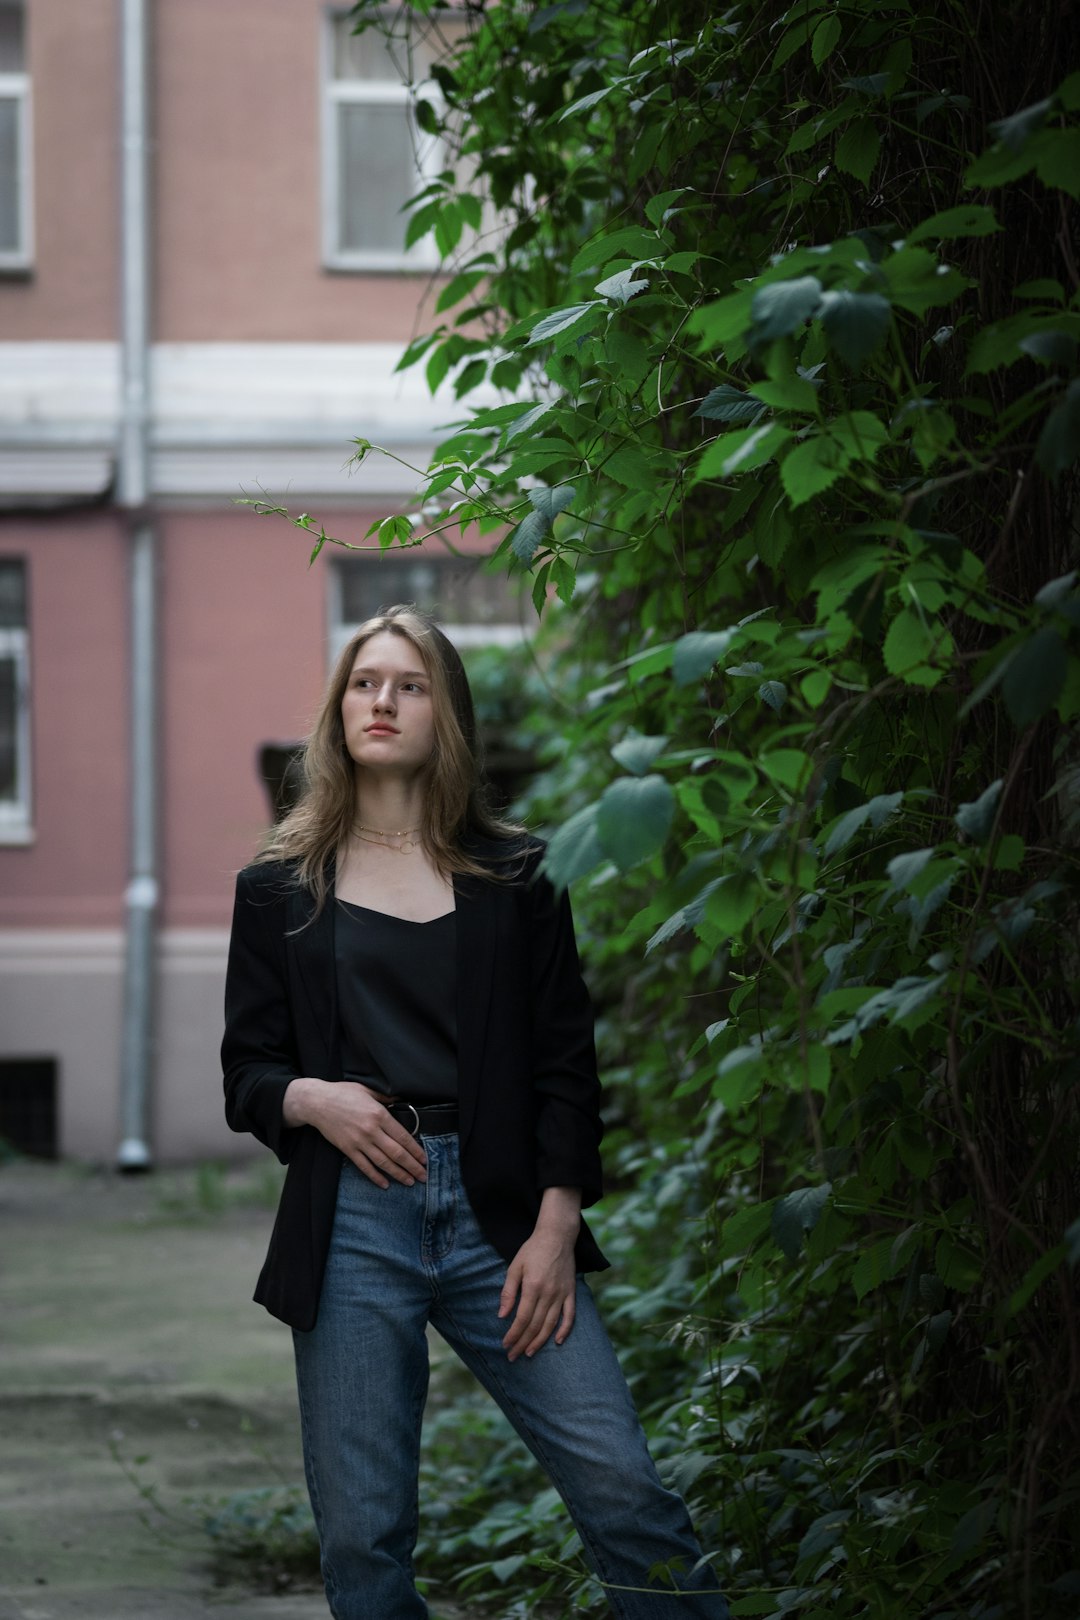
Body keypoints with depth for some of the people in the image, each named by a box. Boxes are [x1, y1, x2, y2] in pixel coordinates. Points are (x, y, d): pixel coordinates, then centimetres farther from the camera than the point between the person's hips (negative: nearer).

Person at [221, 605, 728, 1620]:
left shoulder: (515, 877, 11)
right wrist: (309, 1099, -11)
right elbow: (245, 1075, 12)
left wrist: (555, 1230, -4)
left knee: (624, 1492, -11)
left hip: (499, 1217, 0)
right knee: (362, 1537, -1)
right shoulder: (279, 890, 11)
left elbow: (566, 1063, 7)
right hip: (353, 1224, 0)